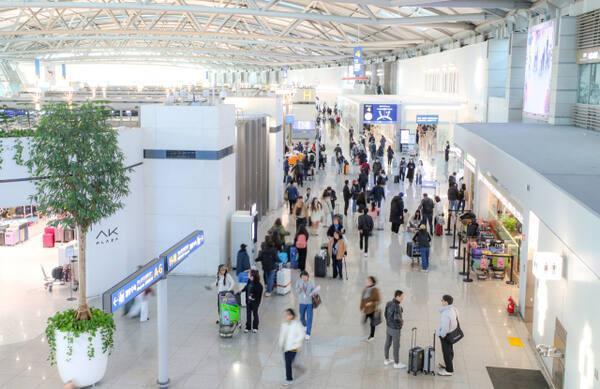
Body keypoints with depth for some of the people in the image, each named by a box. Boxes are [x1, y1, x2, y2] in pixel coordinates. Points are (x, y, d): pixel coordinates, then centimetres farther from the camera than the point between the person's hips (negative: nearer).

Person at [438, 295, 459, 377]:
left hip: (446, 335, -9)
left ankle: (449, 370, 14)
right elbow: (456, 322, 9)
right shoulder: (454, 309, -2)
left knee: (446, 352, 3)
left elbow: (445, 327, -29)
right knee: (450, 350, 24)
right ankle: (448, 365, 42)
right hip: (452, 333, 9)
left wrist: (442, 335, -14)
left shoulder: (446, 313, -32)